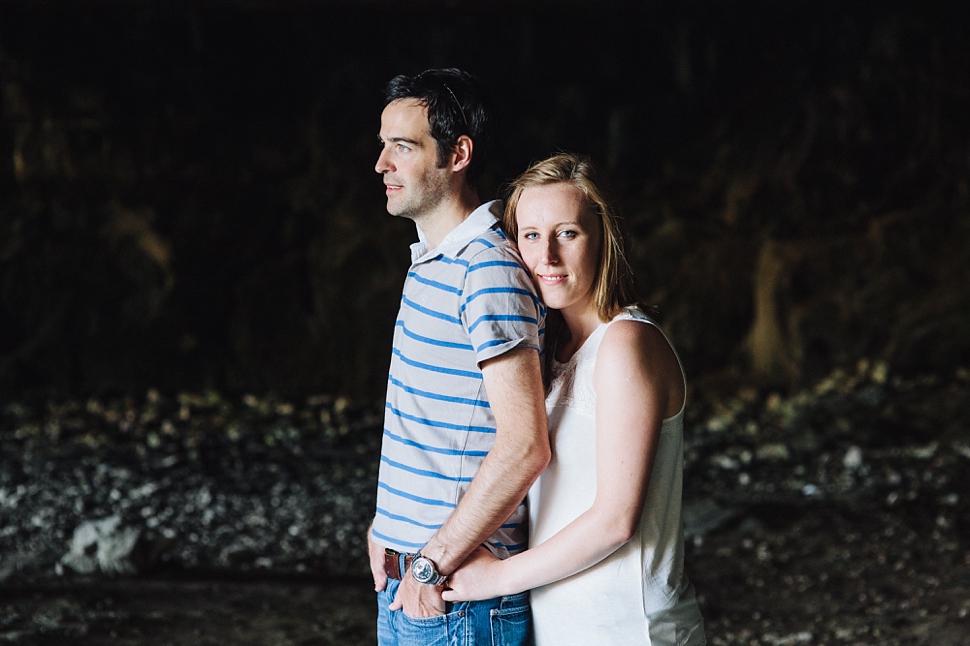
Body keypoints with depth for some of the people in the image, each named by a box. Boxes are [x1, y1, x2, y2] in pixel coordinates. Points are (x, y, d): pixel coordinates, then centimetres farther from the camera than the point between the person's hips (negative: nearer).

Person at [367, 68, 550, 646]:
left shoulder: (490, 274, -19)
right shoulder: (429, 261, 12)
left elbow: (523, 446, -25)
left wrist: (432, 565, -21)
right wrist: (386, 532, 11)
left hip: (457, 596, -9)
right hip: (405, 580, 9)